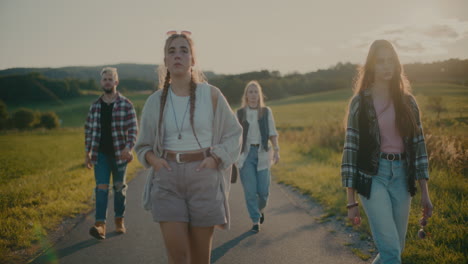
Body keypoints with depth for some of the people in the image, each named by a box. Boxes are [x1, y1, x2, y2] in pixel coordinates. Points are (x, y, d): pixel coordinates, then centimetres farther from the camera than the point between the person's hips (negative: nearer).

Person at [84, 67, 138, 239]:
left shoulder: (125, 105, -3)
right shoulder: (95, 106, 7)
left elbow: (133, 129, -5)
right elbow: (89, 130, 12)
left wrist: (128, 148, -20)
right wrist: (87, 153, 9)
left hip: (119, 154, -1)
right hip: (101, 154, 2)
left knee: (119, 188, 10)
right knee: (101, 188, -7)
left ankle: (119, 221, 25)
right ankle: (100, 225, -11)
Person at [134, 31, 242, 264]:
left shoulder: (211, 95, -2)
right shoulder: (155, 101, 3)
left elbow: (233, 133, 7)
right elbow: (143, 146, 14)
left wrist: (216, 158, -9)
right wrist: (153, 159, -7)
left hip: (203, 178, -1)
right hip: (168, 180, 1)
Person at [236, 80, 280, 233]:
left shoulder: (266, 112, 5)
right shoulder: (240, 113, 5)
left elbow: (272, 133, 3)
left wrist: (276, 150, -8)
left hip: (262, 153, 0)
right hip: (245, 154, 0)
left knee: (263, 190, -1)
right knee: (250, 191, -4)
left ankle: (261, 209, 32)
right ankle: (255, 221, 8)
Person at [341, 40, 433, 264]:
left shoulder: (407, 102, 8)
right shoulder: (359, 102, -2)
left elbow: (418, 145, 9)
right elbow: (351, 149, -4)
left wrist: (425, 192, 5)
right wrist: (351, 201, -7)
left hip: (401, 176, 4)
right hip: (372, 176, -4)